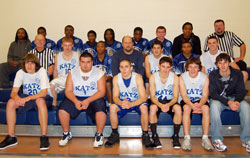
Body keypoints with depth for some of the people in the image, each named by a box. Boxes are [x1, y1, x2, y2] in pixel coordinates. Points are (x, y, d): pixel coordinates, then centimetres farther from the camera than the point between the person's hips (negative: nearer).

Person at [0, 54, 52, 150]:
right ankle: (11, 137, -11)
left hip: (42, 98, -4)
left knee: (40, 101, -38)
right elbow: (13, 92, -12)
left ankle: (44, 137, -31)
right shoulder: (20, 72, -7)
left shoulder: (42, 71, -17)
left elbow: (44, 93, -23)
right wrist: (17, 98, -37)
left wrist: (27, 98, -36)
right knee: (11, 102, -22)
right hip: (26, 97, 4)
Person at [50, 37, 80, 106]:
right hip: (61, 78, 2)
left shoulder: (78, 56, 3)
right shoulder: (57, 56, 10)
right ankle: (54, 101, -3)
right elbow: (55, 70, 16)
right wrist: (55, 82, 8)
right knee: (51, 85, -28)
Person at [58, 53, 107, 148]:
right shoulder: (72, 73, 3)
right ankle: (66, 133, 1)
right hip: (76, 98, 2)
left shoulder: (99, 73, -3)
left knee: (101, 108, -33)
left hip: (94, 98, -2)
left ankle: (99, 135, -7)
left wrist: (88, 100, -26)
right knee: (62, 108, -23)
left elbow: (101, 92, -11)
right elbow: (68, 91, -2)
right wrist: (75, 101, -22)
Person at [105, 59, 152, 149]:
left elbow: (143, 97, -24)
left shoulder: (137, 77, -19)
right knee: (112, 107, -27)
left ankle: (145, 135, -16)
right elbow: (115, 97, -13)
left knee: (144, 107, -35)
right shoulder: (116, 78, -11)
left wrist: (131, 104, -43)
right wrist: (121, 103, -38)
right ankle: (114, 134, -8)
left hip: (137, 102, -2)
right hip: (123, 102, 2)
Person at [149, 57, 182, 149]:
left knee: (178, 108, -31)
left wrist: (168, 105, -32)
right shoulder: (153, 77, -10)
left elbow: (175, 97, -10)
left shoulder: (175, 78, -9)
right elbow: (152, 96, -13)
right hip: (157, 101, 0)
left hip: (170, 101, 1)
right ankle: (155, 136, -17)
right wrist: (161, 105, -33)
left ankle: (175, 137, -14)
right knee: (152, 107, -34)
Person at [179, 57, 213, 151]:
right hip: (187, 101, -1)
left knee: (206, 108, -31)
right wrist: (192, 105, -34)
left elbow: (205, 96, -12)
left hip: (200, 101, 1)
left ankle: (205, 138, -27)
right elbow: (184, 95, -15)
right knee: (187, 108, -33)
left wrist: (199, 104, -34)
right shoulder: (182, 77, -7)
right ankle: (187, 138, -32)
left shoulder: (204, 78, -6)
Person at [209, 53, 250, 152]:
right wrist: (228, 102, -30)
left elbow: (241, 91, -6)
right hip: (218, 99, -2)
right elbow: (213, 93, -15)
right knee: (214, 105, -36)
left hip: (233, 98, 2)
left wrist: (237, 101, -29)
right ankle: (216, 139, -29)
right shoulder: (213, 75, -9)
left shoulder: (237, 74, -4)